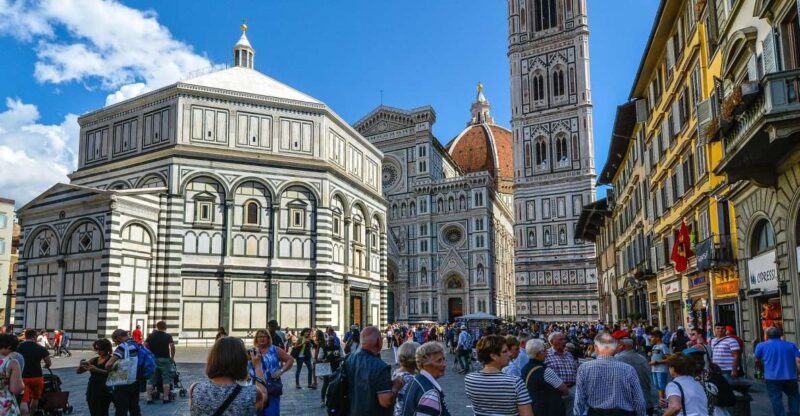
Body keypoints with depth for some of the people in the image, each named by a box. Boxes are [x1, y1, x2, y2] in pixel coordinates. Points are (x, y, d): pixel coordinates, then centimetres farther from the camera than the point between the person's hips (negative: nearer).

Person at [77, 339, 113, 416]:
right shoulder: (94, 360, 13)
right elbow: (78, 371, 11)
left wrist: (96, 370, -34)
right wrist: (81, 365, -11)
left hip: (104, 392, -6)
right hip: (92, 391, 6)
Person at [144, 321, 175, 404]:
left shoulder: (151, 336, 7)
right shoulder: (168, 336, -2)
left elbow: (145, 345, -1)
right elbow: (172, 346, -12)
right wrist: (172, 357, -2)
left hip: (152, 359, 3)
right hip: (164, 359, -3)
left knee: (150, 380, 8)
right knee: (166, 379, 3)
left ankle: (149, 399, 6)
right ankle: (165, 398, 3)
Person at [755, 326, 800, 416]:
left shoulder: (761, 346, 3)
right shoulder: (791, 345, 9)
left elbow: (757, 362, 10)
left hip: (772, 377, -3)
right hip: (790, 377, 3)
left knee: (776, 399, 2)